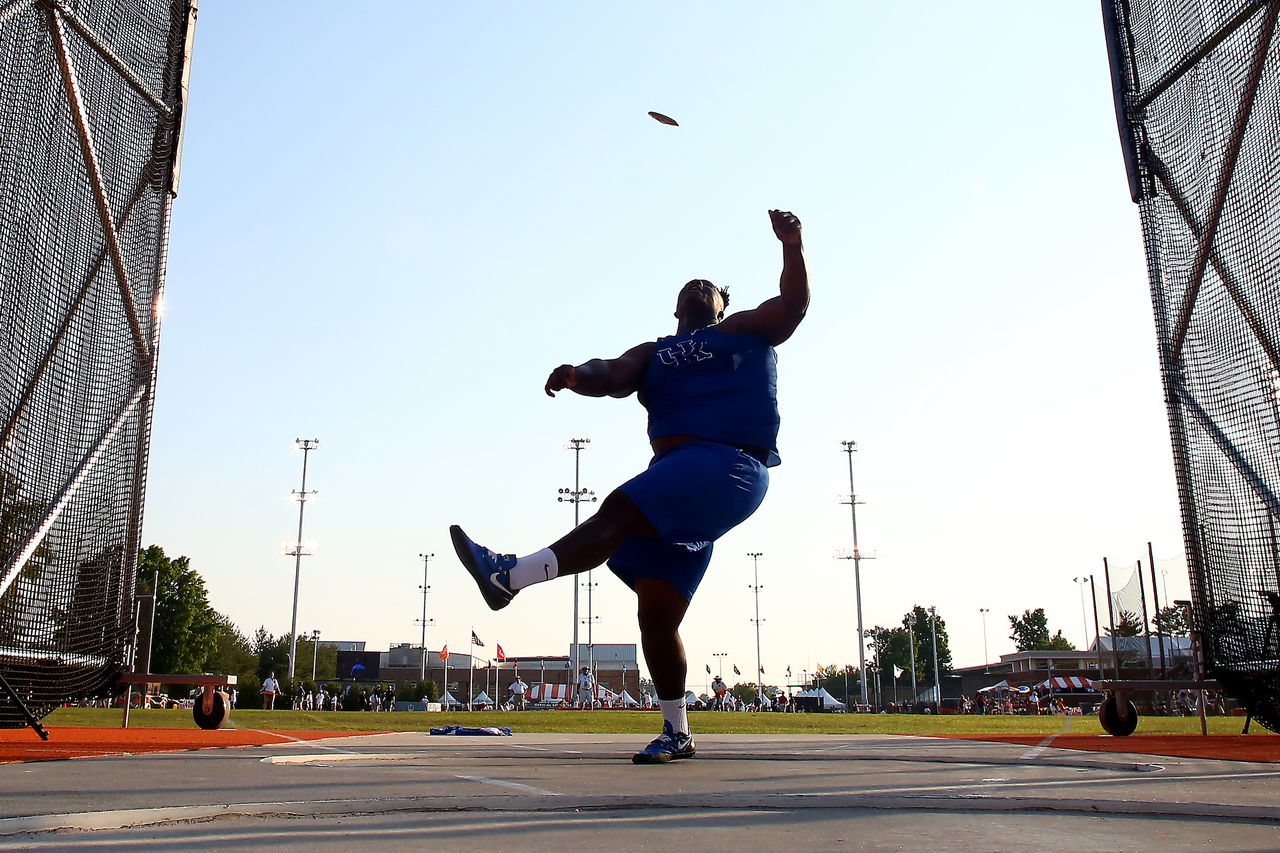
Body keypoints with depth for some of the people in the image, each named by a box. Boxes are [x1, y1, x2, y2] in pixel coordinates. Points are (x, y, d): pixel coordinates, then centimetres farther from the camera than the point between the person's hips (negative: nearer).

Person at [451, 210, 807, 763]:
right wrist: (577, 376, -15)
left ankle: (509, 575, -30)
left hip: (730, 468, -6)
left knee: (620, 511, -26)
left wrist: (792, 248, -14)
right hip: (679, 479, 6)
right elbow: (612, 376, 7)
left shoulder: (744, 329, 16)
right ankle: (676, 733, 12)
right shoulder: (652, 354, 25)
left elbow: (793, 306, 2)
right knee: (656, 611, 2)